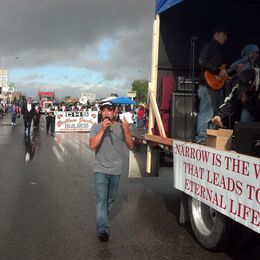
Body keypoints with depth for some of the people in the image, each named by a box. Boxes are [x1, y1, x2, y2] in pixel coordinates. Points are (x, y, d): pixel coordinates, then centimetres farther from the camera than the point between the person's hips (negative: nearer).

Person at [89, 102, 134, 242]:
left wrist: (126, 131, -22)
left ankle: (102, 223, 37)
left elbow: (131, 146, -6)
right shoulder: (96, 127, -2)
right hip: (100, 169, -2)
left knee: (110, 200, 15)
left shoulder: (121, 127, 0)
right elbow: (92, 145, -16)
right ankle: (103, 229, -16)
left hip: (116, 170, 2)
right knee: (101, 200, -13)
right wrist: (102, 129, -24)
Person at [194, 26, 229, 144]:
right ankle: (201, 138, -5)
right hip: (208, 85, -10)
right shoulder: (208, 46, -4)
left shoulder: (219, 48, 23)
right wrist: (218, 71, -20)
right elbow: (202, 61, -19)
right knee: (206, 113, -9)